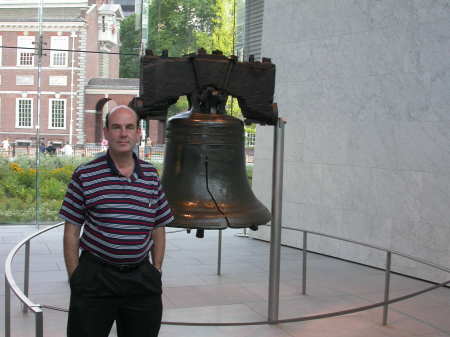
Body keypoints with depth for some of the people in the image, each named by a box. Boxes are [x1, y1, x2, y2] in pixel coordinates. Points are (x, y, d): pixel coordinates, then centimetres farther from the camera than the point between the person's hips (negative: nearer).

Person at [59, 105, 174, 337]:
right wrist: (75, 278, -4)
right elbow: (71, 231, -2)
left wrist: (156, 270, 7)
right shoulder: (85, 175, -4)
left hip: (141, 278, 3)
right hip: (95, 276, -3)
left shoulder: (151, 176, 6)